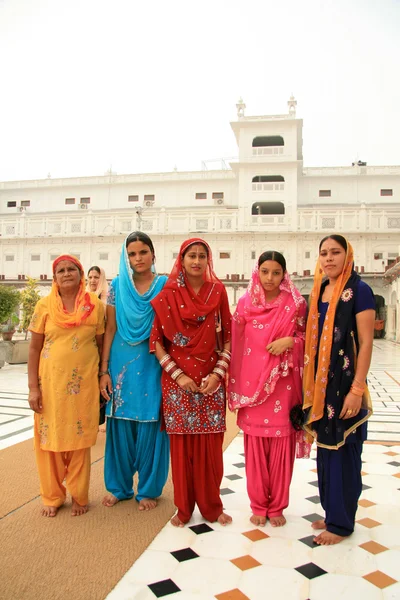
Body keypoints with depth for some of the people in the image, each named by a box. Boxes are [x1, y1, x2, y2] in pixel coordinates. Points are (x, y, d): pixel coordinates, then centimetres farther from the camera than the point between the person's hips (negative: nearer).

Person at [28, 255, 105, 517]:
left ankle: (79, 496, 27)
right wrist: (33, 387, -4)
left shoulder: (96, 305, 0)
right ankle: (53, 496, 28)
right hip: (51, 382, 1)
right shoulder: (45, 305, -1)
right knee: (50, 439, 9)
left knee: (79, 440, 9)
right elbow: (34, 348, 0)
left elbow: (101, 345, 5)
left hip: (84, 383, 0)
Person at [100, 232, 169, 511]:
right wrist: (104, 370, 0)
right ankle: (119, 486, 28)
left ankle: (148, 489, 24)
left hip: (153, 365, -1)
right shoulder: (118, 285, 4)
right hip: (122, 364, 2)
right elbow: (110, 329, 4)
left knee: (150, 427, 6)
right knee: (120, 426, 9)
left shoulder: (165, 285, 0)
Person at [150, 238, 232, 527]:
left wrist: (218, 373, -7)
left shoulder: (218, 291, 2)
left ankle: (212, 506, 25)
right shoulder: (168, 295, -1)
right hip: (177, 381, -1)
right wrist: (177, 374, -9)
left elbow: (228, 338, 3)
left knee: (211, 446, 6)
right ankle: (183, 507, 24)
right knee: (181, 445, 7)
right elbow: (157, 342, -1)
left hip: (211, 380, 1)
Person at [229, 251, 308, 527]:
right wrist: (235, 385, 1)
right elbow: (235, 343, 4)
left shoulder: (296, 304, 0)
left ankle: (277, 506, 23)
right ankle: (258, 505, 24)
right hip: (252, 383, 1)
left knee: (280, 445, 5)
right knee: (255, 445, 7)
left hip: (283, 383, -1)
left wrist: (290, 341, -14)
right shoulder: (246, 303, 2)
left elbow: (307, 337, 8)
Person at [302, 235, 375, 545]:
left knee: (343, 452, 5)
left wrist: (357, 390, -19)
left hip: (346, 385, -6)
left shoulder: (359, 290, -10)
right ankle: (332, 512, 32)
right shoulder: (319, 292, 10)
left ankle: (341, 522, 21)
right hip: (322, 385, 7)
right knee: (325, 449, 15)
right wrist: (311, 385, 10)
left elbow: (366, 343, -14)